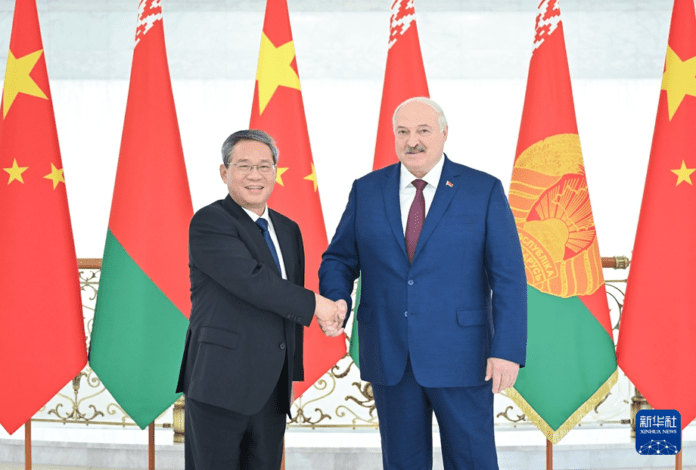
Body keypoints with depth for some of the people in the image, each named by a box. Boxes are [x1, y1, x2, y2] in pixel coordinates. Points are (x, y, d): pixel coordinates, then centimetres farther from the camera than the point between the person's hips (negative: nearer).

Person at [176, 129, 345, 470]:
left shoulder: (288, 230, 16)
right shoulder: (209, 223, -7)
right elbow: (250, 279, -21)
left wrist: (292, 373, 18)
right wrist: (314, 303, -13)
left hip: (272, 389, 7)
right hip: (222, 384, -6)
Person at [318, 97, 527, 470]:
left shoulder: (484, 191, -2)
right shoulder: (366, 190, 7)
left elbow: (508, 276, -6)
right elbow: (339, 259, 10)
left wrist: (507, 350, -14)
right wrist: (335, 301, -12)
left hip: (461, 356, -2)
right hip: (390, 356, 3)